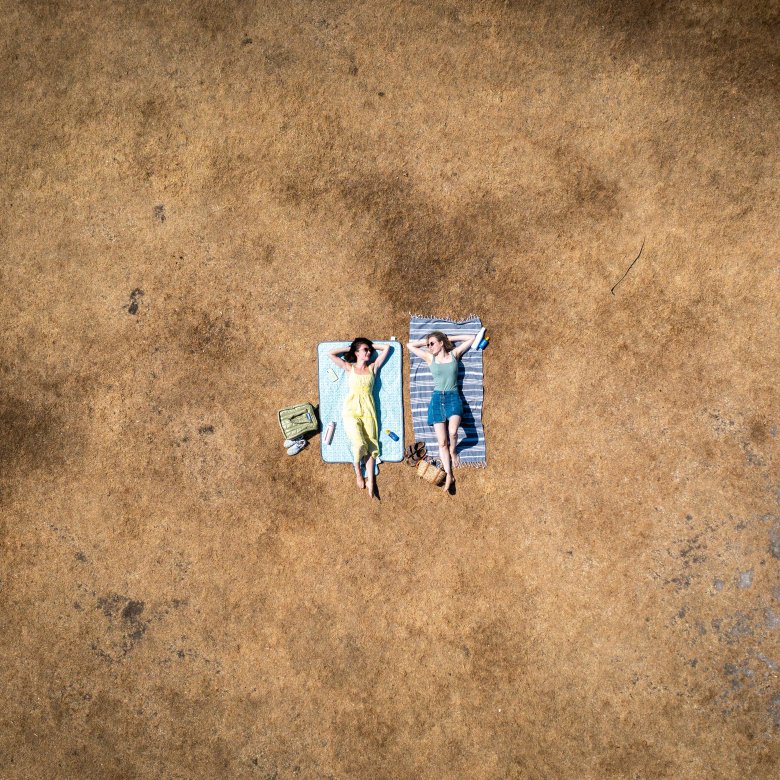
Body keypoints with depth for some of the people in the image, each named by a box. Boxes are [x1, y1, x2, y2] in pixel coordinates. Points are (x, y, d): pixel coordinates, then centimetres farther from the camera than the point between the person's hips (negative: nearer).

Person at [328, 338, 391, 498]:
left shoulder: (373, 367, 12)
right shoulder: (349, 368, 9)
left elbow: (387, 347, 15)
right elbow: (331, 354, 5)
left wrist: (371, 346, 19)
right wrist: (350, 348, 12)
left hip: (368, 410, 2)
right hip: (352, 409, -2)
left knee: (371, 445, -9)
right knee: (359, 444, -21)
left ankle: (370, 482, -11)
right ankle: (358, 472, 4)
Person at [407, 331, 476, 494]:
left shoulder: (454, 354, 6)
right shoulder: (430, 358, 8)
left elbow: (471, 338, 11)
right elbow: (410, 345, 12)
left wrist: (450, 338, 12)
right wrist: (426, 341, 12)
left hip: (453, 397, -1)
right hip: (437, 398, 1)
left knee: (453, 431, -27)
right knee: (442, 442, -6)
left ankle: (453, 451, 6)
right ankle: (449, 475, 0)